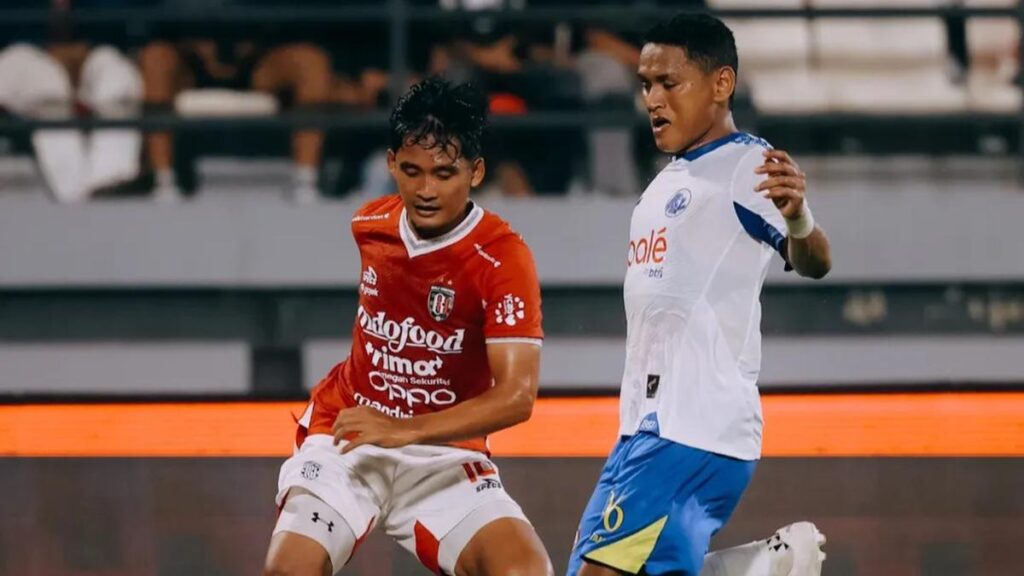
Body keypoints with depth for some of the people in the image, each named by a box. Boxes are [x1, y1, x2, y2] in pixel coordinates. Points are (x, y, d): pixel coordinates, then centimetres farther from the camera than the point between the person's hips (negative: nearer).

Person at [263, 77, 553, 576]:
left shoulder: (504, 259, -18)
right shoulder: (370, 226, 0)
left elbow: (517, 395, -28)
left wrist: (407, 430, -37)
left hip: (444, 454, -3)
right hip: (345, 438, 3)